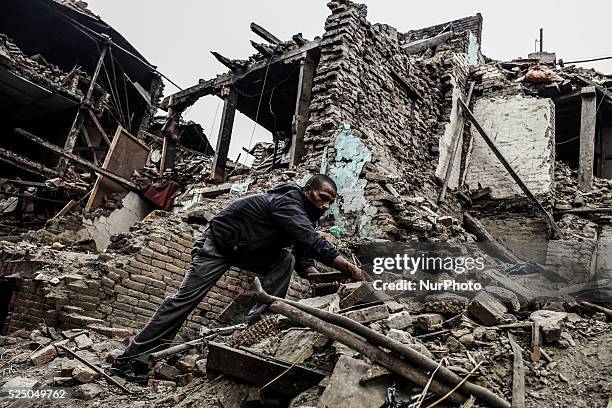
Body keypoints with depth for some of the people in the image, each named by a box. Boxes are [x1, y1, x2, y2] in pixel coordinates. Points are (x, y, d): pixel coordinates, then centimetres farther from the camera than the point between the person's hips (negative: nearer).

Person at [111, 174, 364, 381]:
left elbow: (302, 257, -2)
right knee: (187, 297, -9)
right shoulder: (287, 204, -29)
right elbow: (314, 242, -43)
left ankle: (257, 322, -8)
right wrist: (347, 266, -45)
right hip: (217, 243, -8)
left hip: (245, 250, 8)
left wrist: (315, 274, -22)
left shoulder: (304, 216, -1)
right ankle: (130, 359, 0)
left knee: (285, 261, -12)